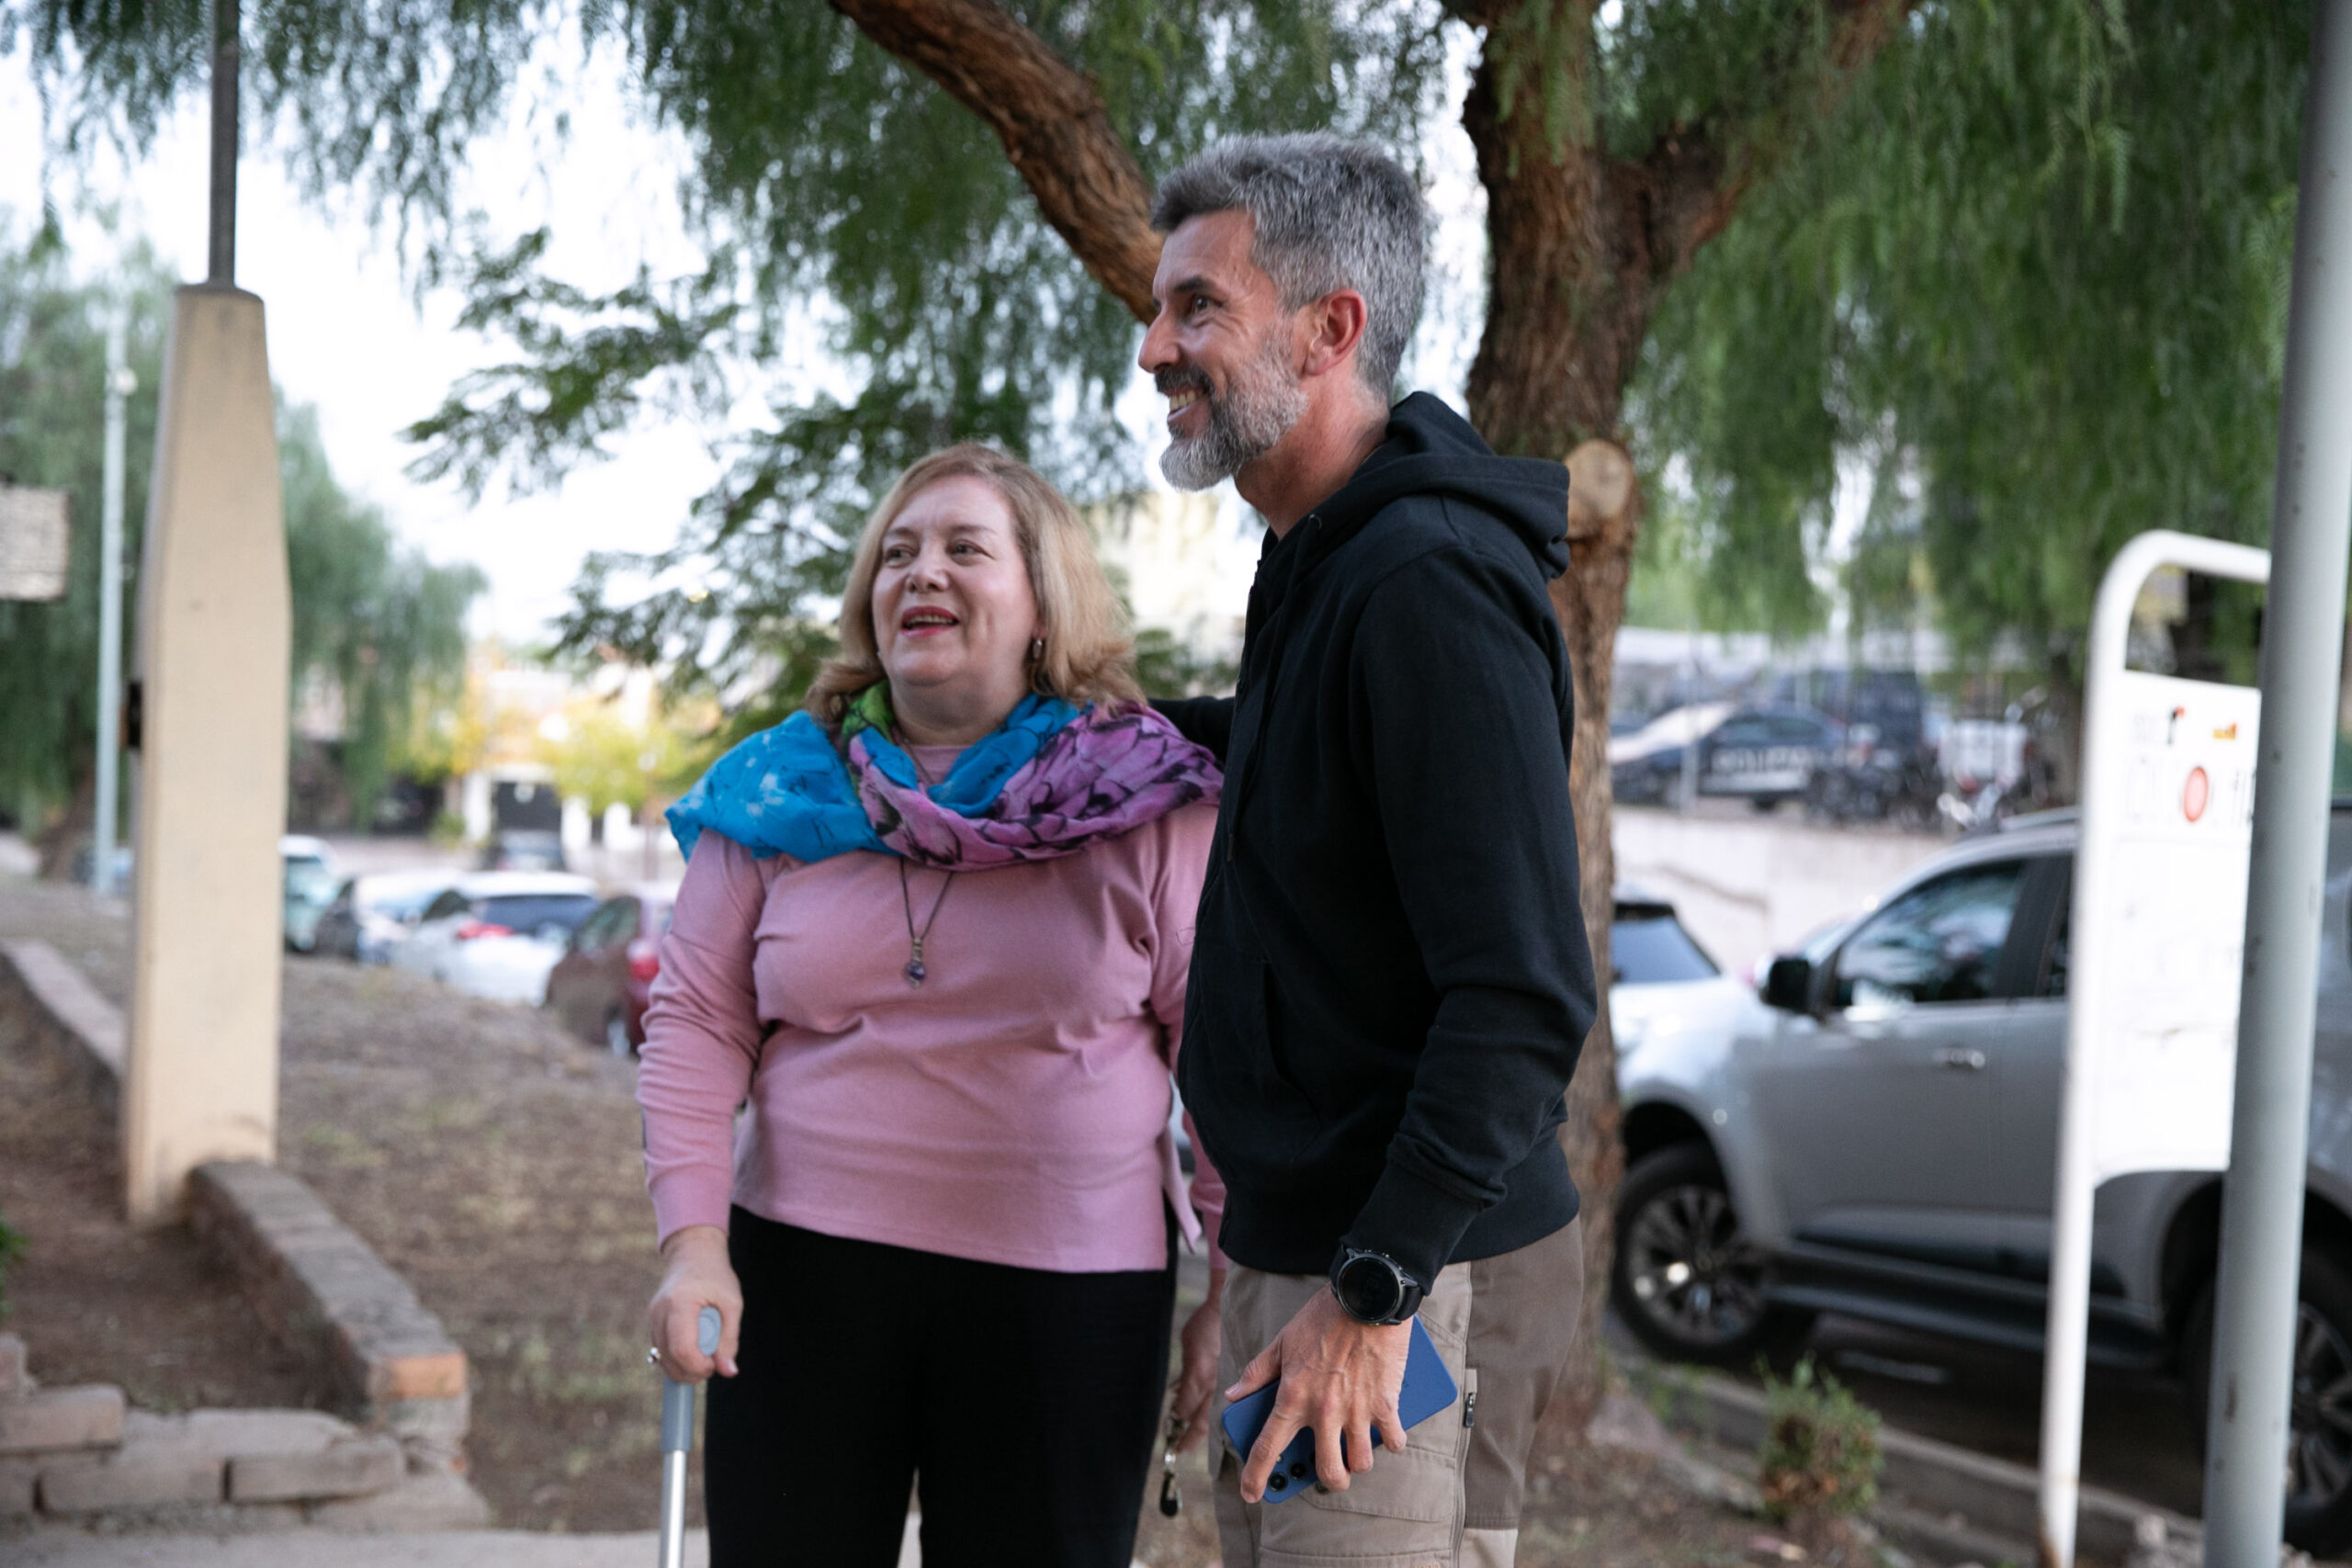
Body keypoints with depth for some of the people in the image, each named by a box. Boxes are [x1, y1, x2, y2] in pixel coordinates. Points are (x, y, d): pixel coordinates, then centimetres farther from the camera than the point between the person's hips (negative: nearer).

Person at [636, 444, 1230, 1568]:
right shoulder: (779, 792, 4)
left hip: (1064, 1293, -2)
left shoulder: (1146, 802, -2)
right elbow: (697, 1022, 4)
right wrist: (693, 1241, -7)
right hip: (799, 1271, 2)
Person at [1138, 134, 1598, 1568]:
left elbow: (1524, 998, -26)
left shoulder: (1430, 586, -21)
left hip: (1415, 1283, -10)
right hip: (1293, 1240, 10)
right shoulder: (1320, 564, 12)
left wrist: (1374, 1292, -26)